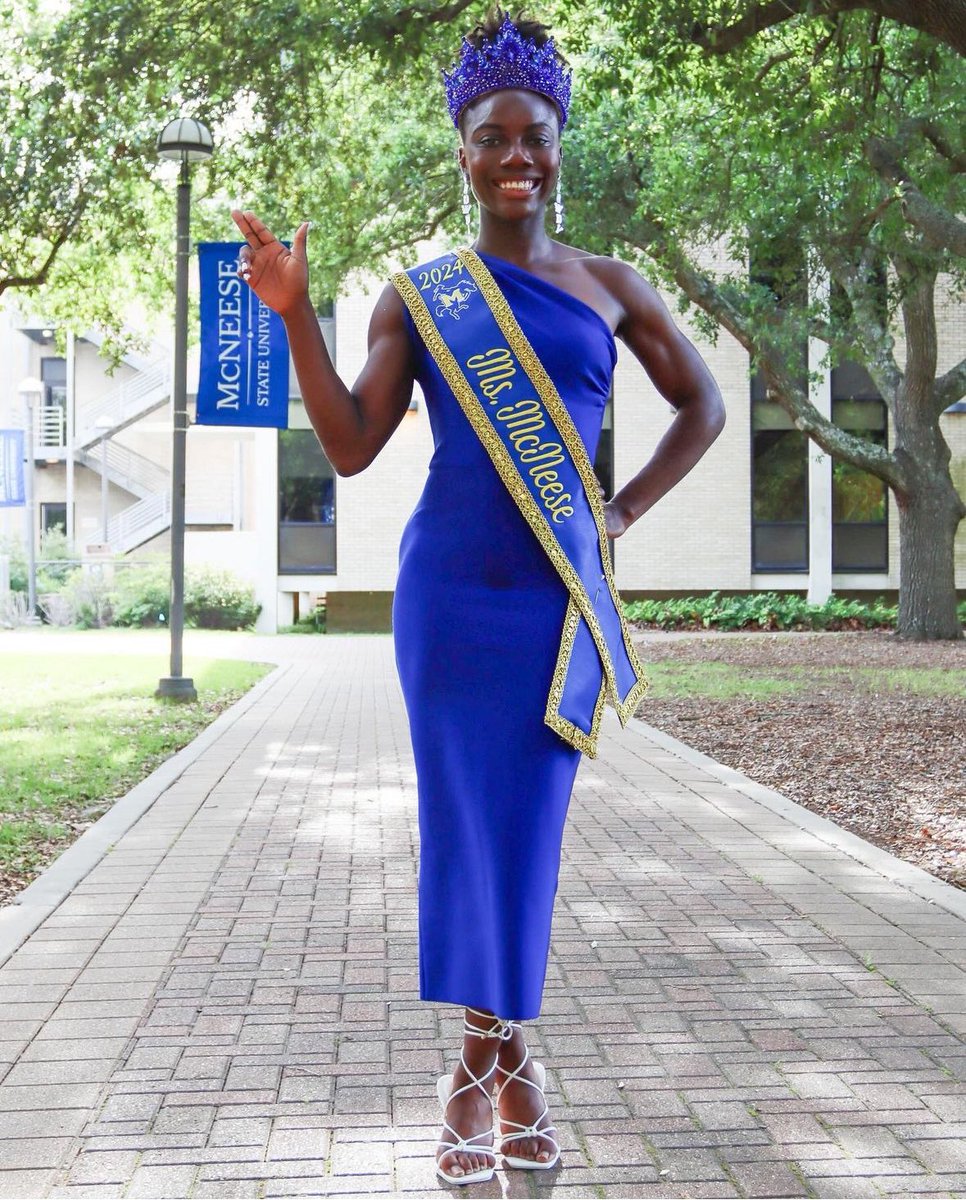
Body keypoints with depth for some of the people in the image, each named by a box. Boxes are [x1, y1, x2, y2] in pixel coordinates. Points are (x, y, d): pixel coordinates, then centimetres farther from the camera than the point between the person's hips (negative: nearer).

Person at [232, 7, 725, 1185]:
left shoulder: (608, 284, 7)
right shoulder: (416, 295, 4)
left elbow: (701, 403, 17)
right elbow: (350, 446, -2)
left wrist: (622, 514, 6)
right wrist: (295, 316, -12)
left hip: (562, 598, 1)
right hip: (449, 591, 0)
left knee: (528, 829, 4)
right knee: (463, 823, 2)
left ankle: (497, 1053, 20)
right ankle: (490, 1058, 15)